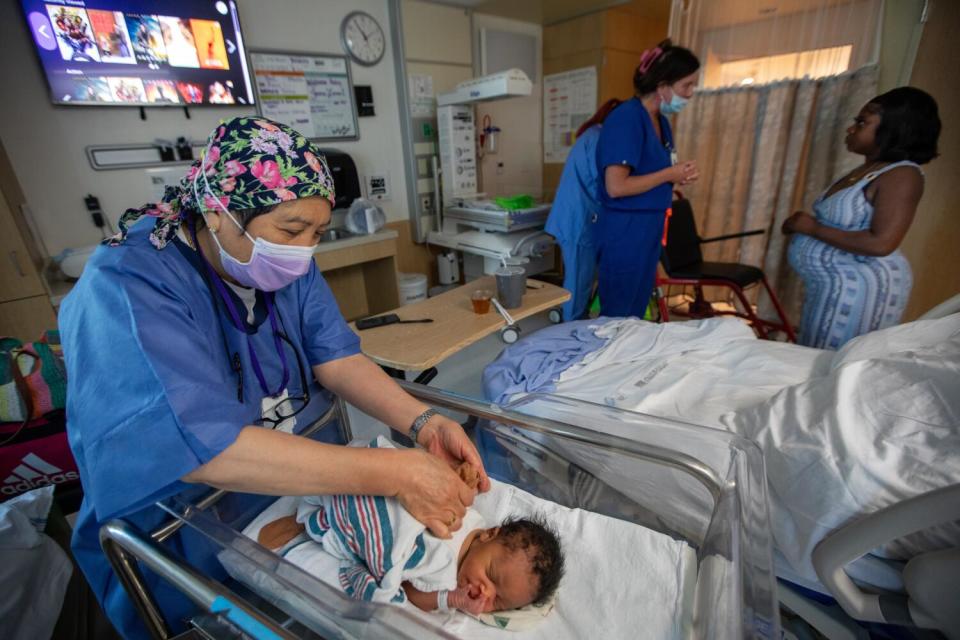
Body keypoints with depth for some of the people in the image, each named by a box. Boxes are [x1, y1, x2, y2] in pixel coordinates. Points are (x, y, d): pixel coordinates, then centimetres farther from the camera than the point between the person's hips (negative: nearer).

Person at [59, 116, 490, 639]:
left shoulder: (287, 263, -4)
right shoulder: (126, 287, -25)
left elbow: (337, 359, -10)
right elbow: (204, 447, -35)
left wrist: (424, 424, -26)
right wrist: (393, 472, -39)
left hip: (308, 479, 5)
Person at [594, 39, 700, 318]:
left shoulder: (661, 121, 13)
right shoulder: (626, 118, -15)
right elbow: (616, 187, -23)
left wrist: (677, 176, 2)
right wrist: (669, 174, -12)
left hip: (650, 229, 9)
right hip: (625, 231, -9)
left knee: (636, 315, 18)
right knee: (616, 317, 3)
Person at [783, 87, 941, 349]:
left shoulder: (902, 175, -14)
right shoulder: (864, 171, 14)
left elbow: (880, 243, -24)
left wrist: (813, 228, -18)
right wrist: (805, 223, 3)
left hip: (860, 289, -9)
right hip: (830, 285, 9)